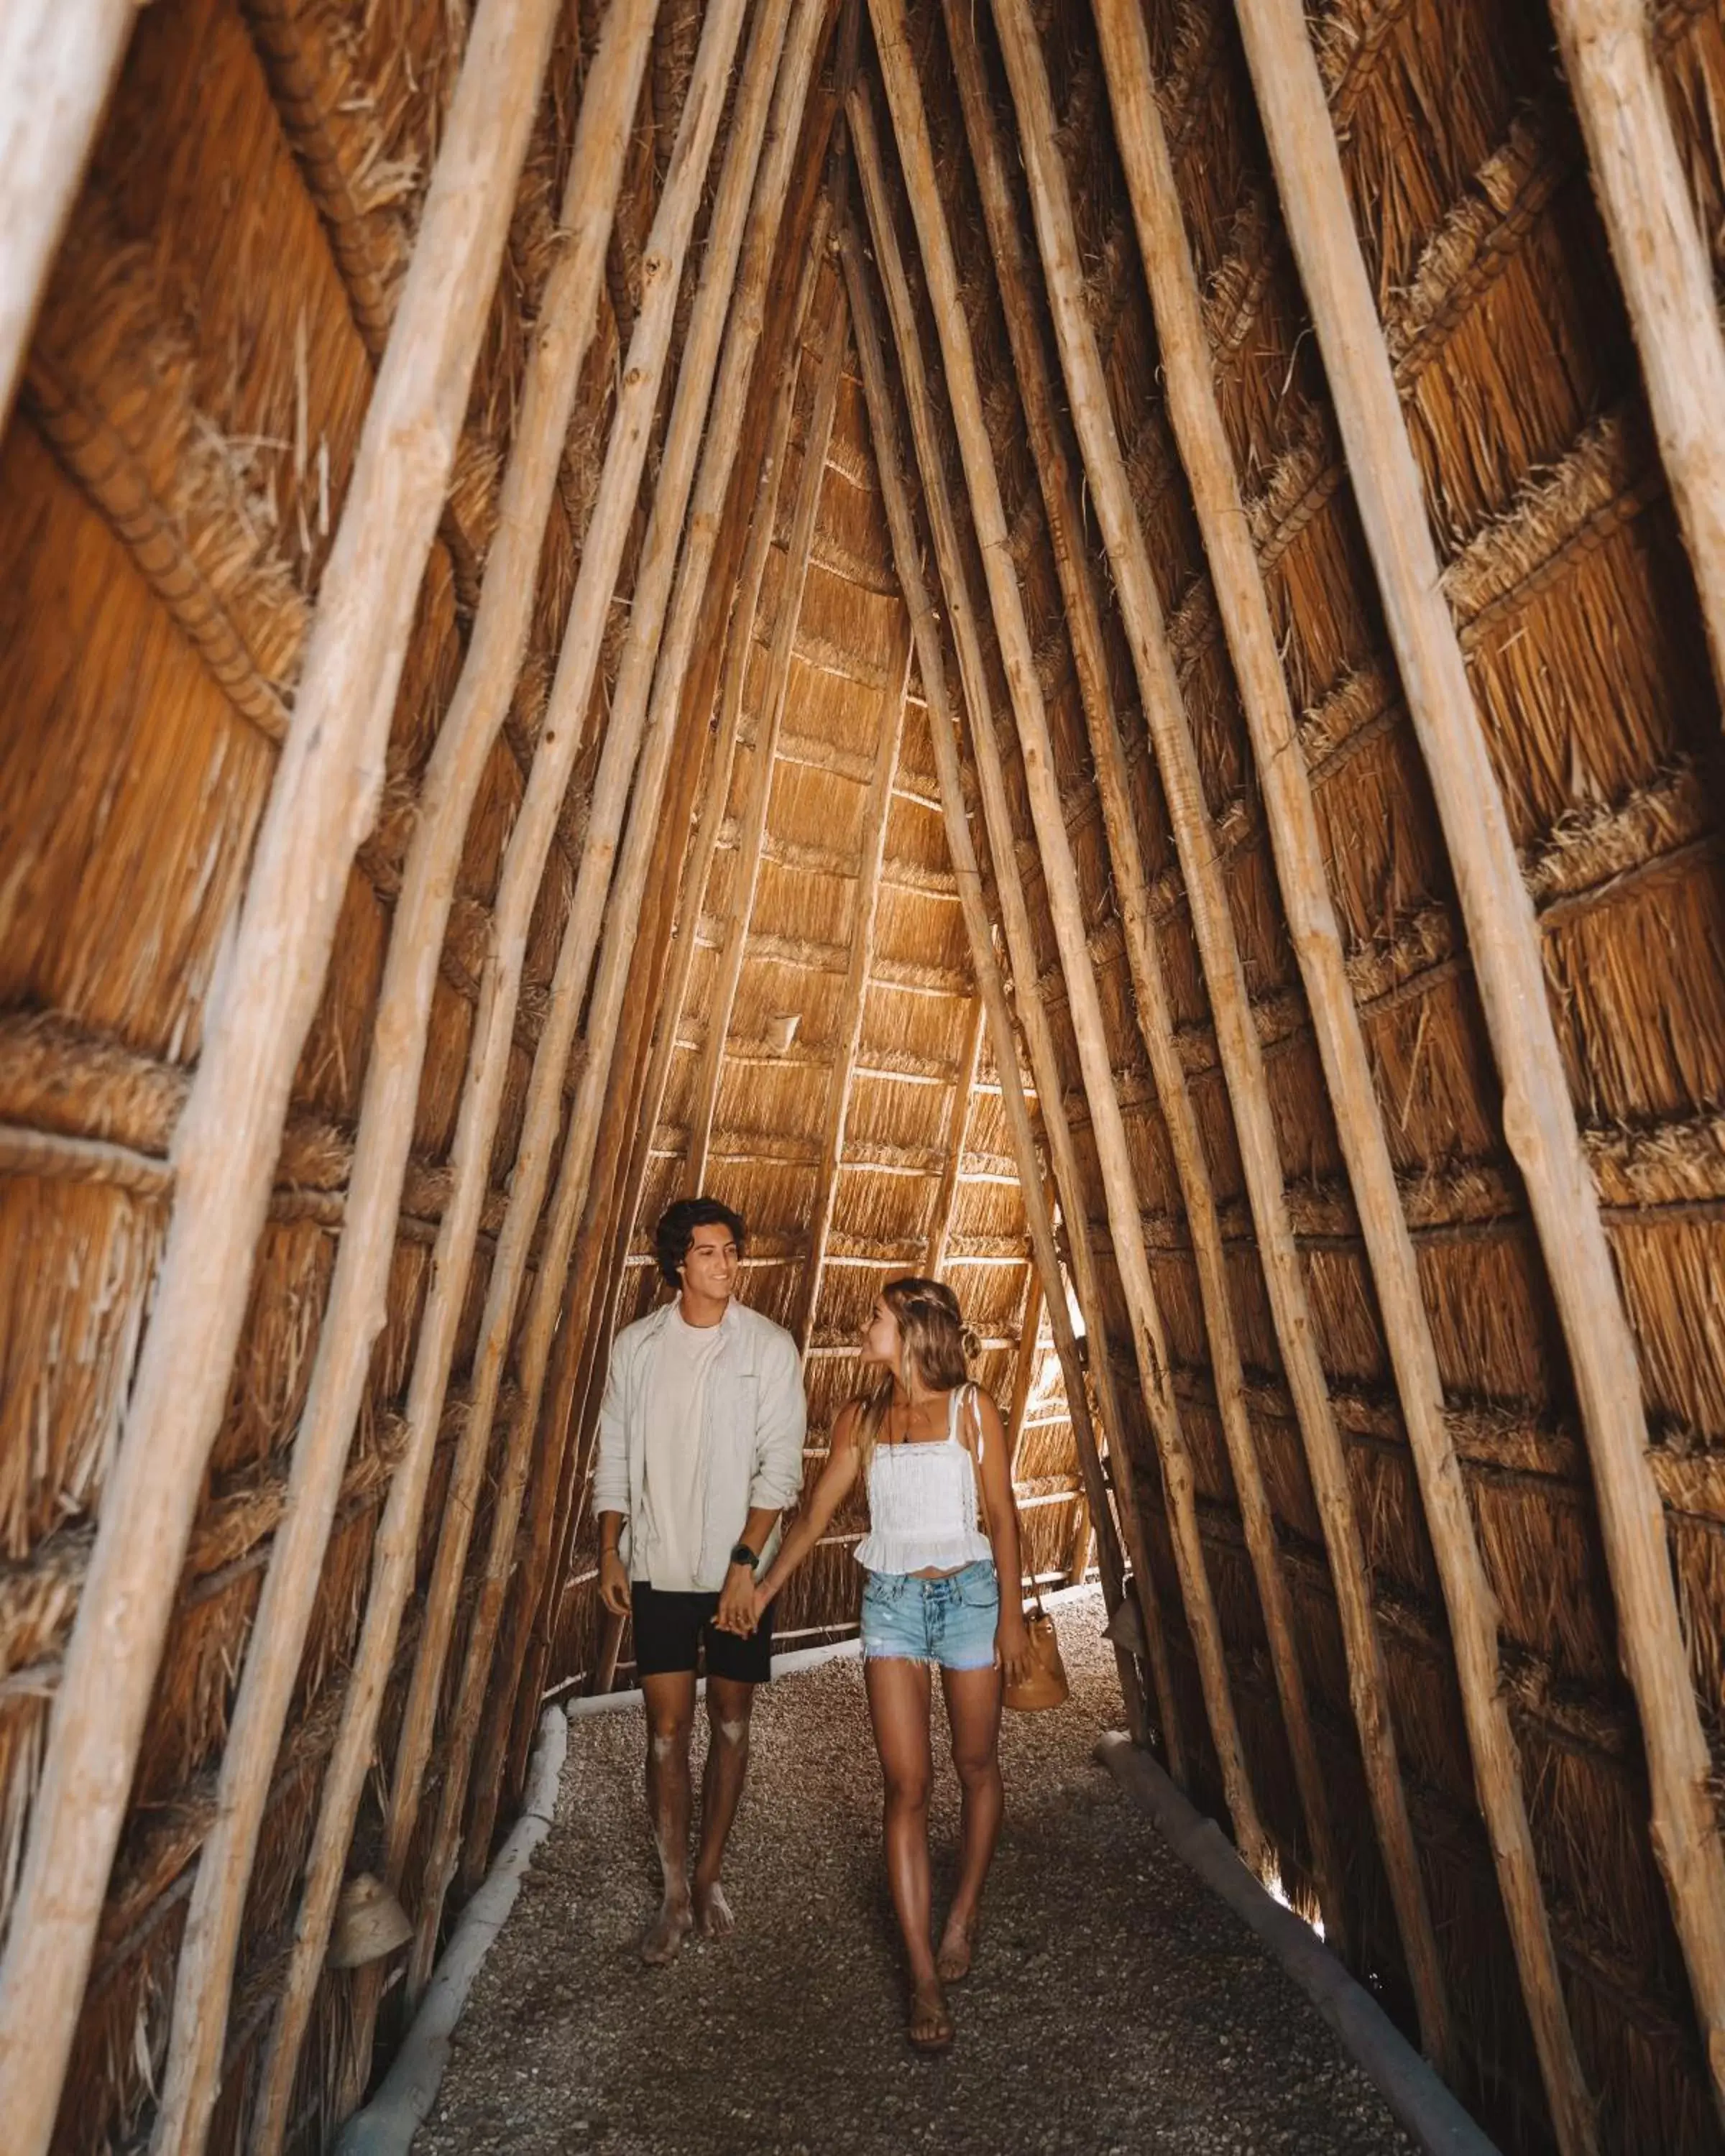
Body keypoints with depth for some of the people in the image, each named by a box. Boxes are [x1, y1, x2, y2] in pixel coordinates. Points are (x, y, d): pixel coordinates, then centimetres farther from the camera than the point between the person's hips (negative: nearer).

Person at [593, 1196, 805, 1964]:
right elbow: (614, 1456, 5)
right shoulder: (636, 1345, -2)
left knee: (730, 1722, 13)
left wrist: (746, 1563, -16)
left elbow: (780, 1465, -11)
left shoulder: (769, 1346, -10)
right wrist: (610, 1553, 1)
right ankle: (675, 1894, 27)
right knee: (667, 1727, 9)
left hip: (738, 1569, -1)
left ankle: (709, 1875, 34)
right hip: (659, 1568, 1)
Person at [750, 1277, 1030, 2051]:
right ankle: (923, 1974, 14)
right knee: (907, 1784, 1)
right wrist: (763, 1589, 7)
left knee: (976, 1765, 16)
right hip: (890, 1601, 1)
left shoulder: (972, 1408, -7)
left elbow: (1001, 1515, -3)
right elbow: (815, 1513, 7)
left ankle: (964, 1914, 40)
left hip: (968, 1593, -1)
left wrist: (1011, 1611, -4)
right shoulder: (860, 1418, 1)